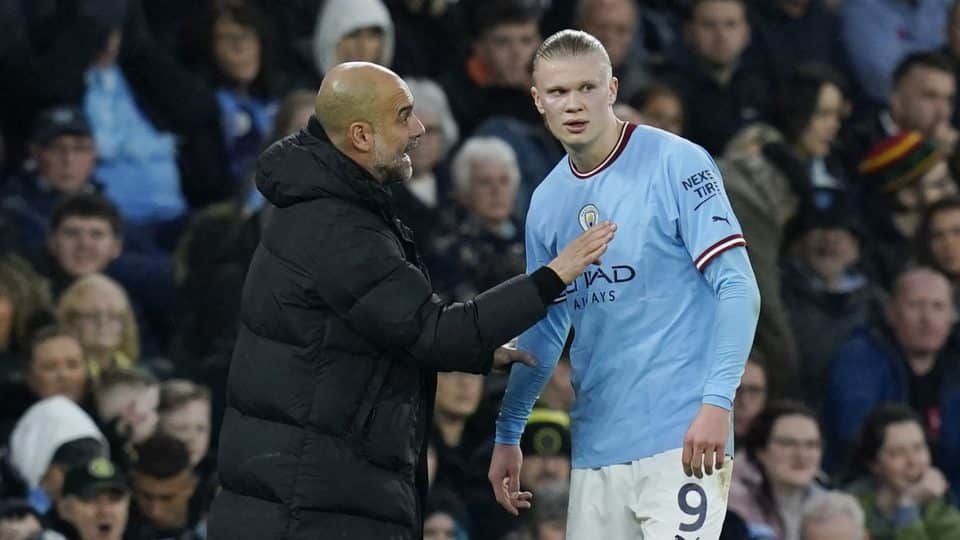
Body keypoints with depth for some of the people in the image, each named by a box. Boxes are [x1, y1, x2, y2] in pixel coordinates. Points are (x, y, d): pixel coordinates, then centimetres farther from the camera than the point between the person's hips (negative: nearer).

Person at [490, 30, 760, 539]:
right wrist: (508, 435, 19)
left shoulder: (677, 166, -6)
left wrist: (718, 402, -20)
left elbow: (737, 288, -10)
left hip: (679, 440, -6)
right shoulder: (547, 201, 12)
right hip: (595, 449, 6)